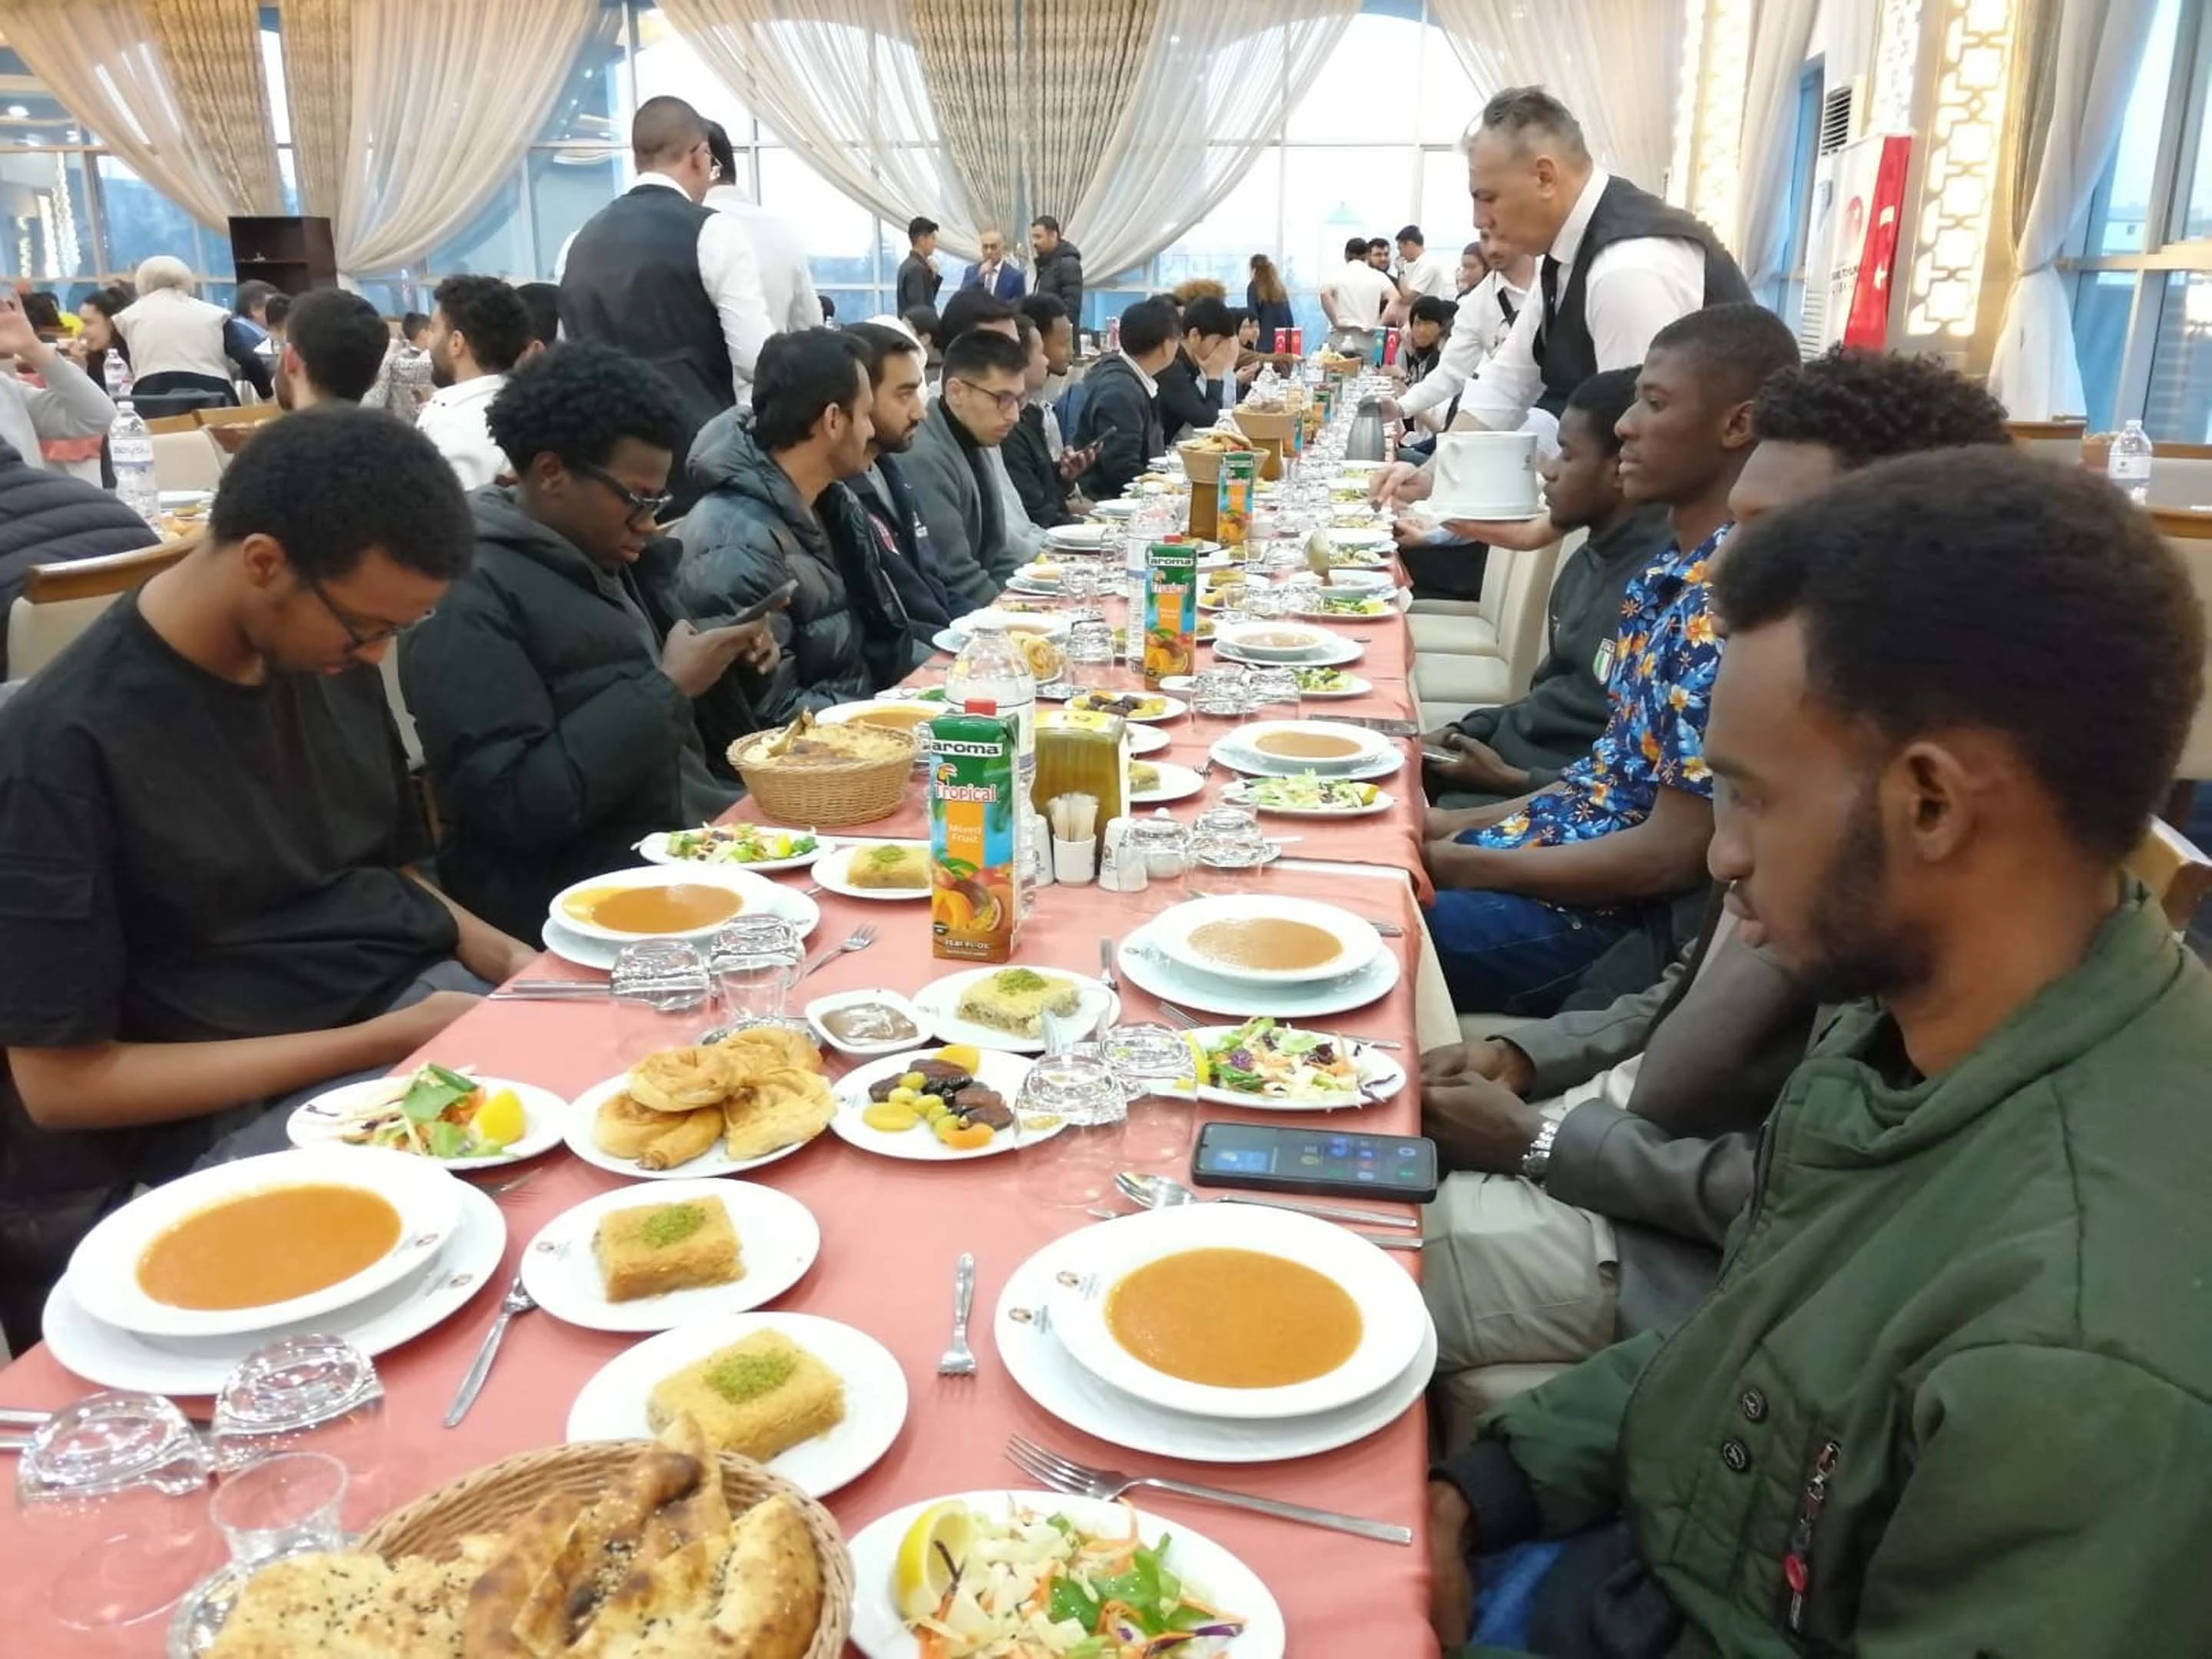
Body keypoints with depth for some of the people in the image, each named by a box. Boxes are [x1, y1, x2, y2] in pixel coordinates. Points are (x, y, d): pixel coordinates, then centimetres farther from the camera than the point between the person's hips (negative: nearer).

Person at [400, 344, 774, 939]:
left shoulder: (603, 561, 13)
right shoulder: (469, 600, -14)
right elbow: (514, 806, -22)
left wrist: (723, 651, 3)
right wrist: (668, 688, -19)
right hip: (575, 899, -9)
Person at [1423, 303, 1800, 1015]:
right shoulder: (1672, 573, 7)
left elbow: (1674, 855, -22)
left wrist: (1462, 864, -15)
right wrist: (1462, 823, 7)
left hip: (1611, 914, -8)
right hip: (1572, 858, 9)